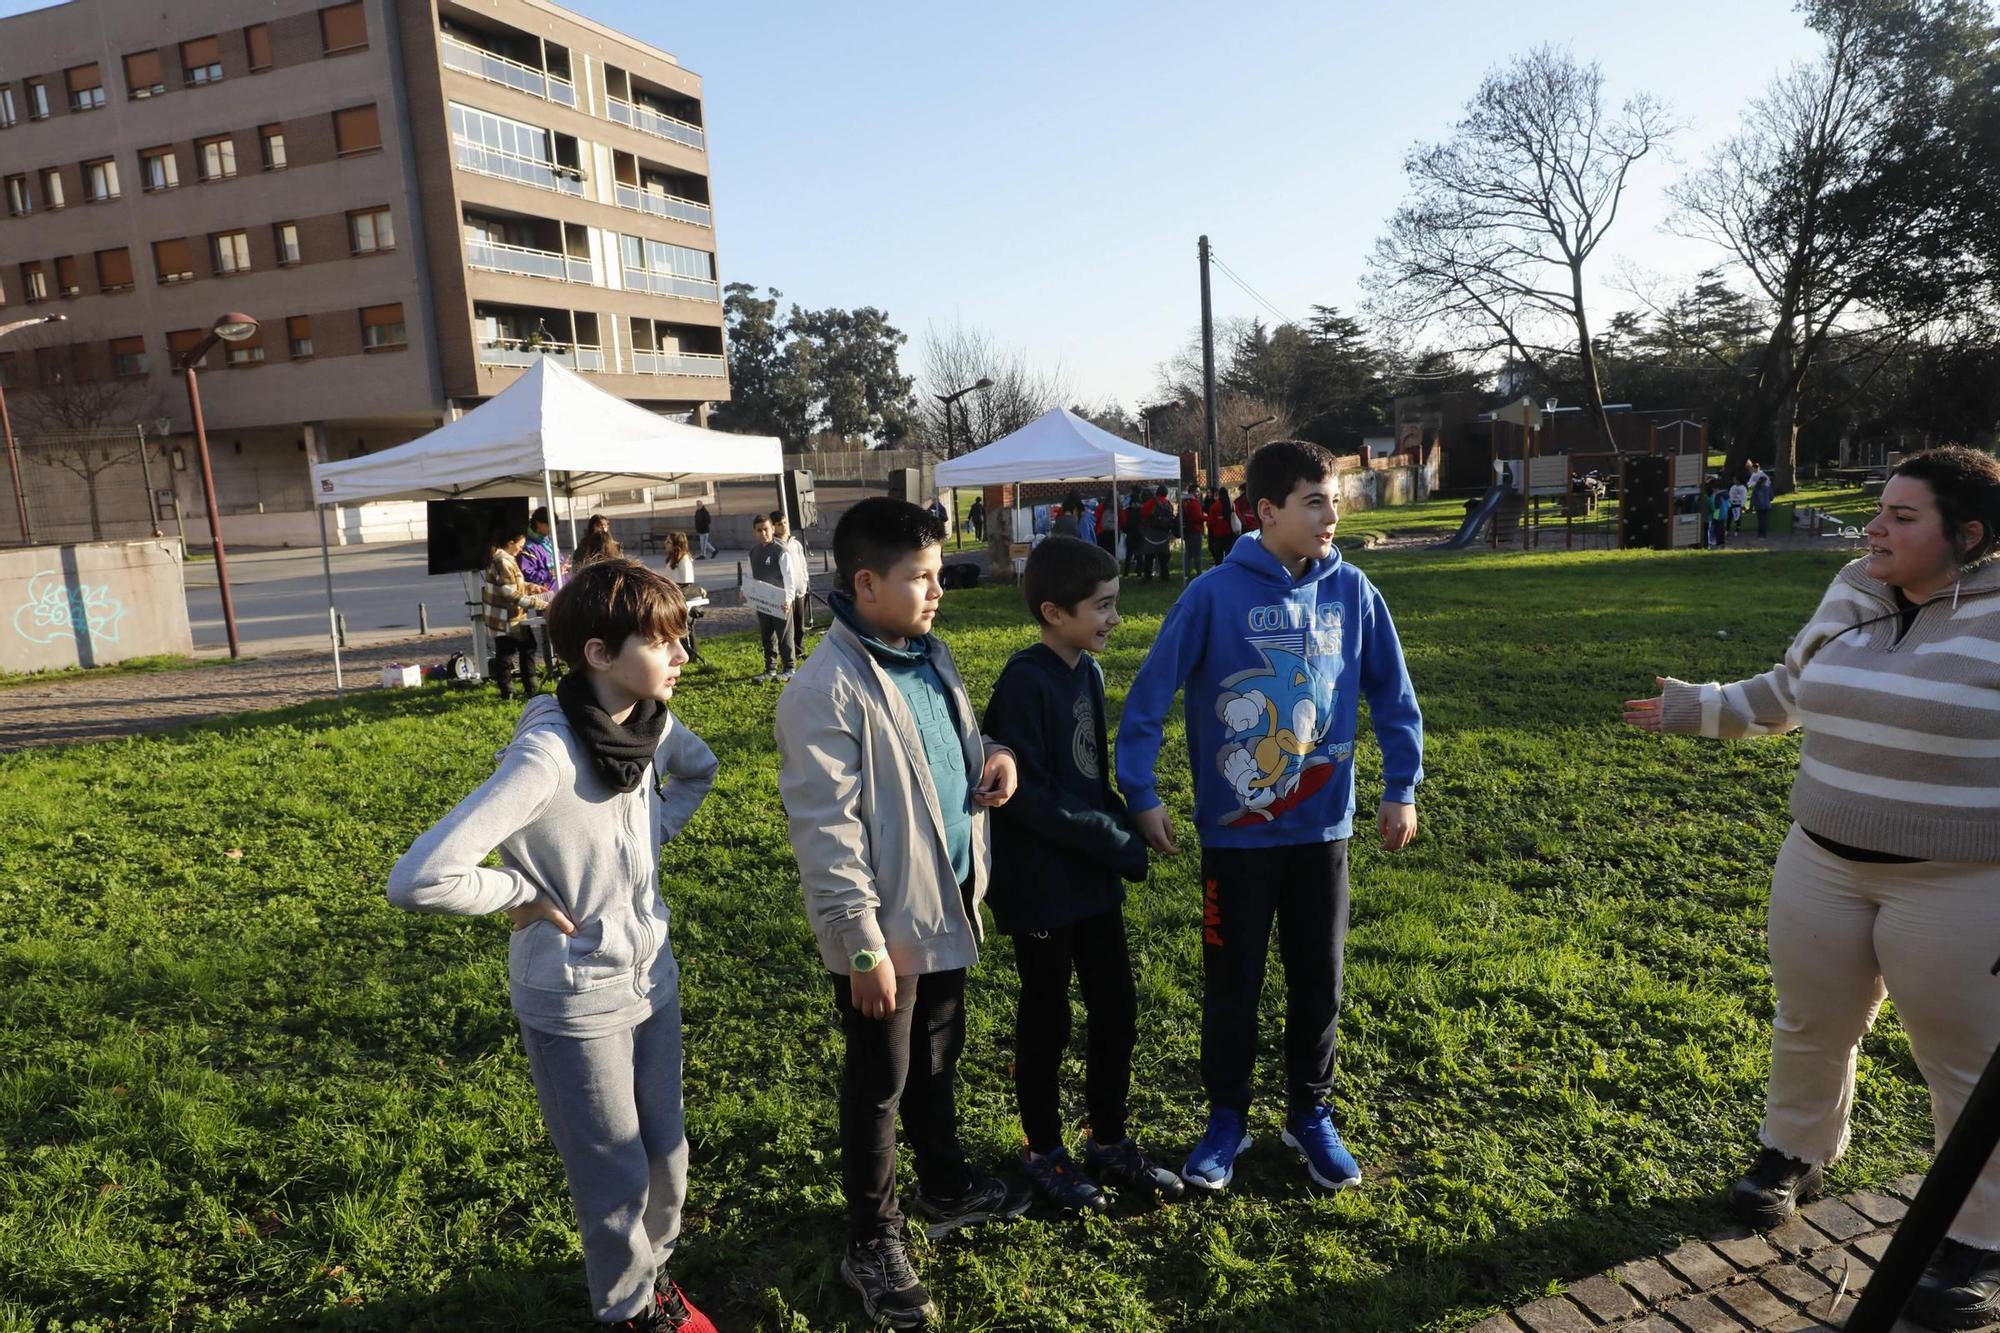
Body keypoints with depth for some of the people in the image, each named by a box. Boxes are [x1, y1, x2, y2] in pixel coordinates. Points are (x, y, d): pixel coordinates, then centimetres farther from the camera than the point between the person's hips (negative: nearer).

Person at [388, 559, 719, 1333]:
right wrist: (525, 894, -21)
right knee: (616, 1178, 15)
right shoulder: (547, 756, -29)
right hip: (576, 1003, -6)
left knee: (667, 1155, 22)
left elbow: (698, 771, 17)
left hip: (653, 978, 6)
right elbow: (419, 879, -33)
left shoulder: (650, 724, -8)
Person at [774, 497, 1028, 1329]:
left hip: (947, 908, 8)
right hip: (886, 926, -8)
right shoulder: (827, 691, -22)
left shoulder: (931, 654, 4)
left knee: (938, 1059, 25)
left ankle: (946, 1187, 47)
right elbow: (827, 832, -23)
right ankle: (872, 1242, 30)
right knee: (878, 1083, 10)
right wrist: (864, 943, -22)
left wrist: (993, 755, -3)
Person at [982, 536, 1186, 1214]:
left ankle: (1109, 1140, 34)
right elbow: (1025, 796, -22)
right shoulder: (1025, 682, -20)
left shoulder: (1089, 672, 4)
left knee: (1115, 1011, 15)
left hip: (1094, 877, 7)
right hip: (1040, 885, -7)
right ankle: (1043, 1151, 30)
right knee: (1046, 1022, 9)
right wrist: (1117, 844, -17)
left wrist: (1125, 831, -3)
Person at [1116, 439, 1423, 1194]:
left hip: (1323, 830, 3)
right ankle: (1226, 1119, 31)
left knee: (1319, 983, 14)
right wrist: (1141, 796, -12)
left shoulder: (1352, 593, -3)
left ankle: (1310, 1115, 35)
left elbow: (1392, 695, 6)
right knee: (1232, 986, 11)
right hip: (1235, 834, -2)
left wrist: (1401, 789, 3)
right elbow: (1148, 697, -10)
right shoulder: (1215, 595, -13)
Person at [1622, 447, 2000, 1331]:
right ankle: (1796, 1154, 44)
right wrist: (1695, 709, 19)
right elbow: (1791, 691, 16)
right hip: (1823, 865, 6)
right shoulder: (1855, 595, 2)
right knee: (1810, 1027, 20)